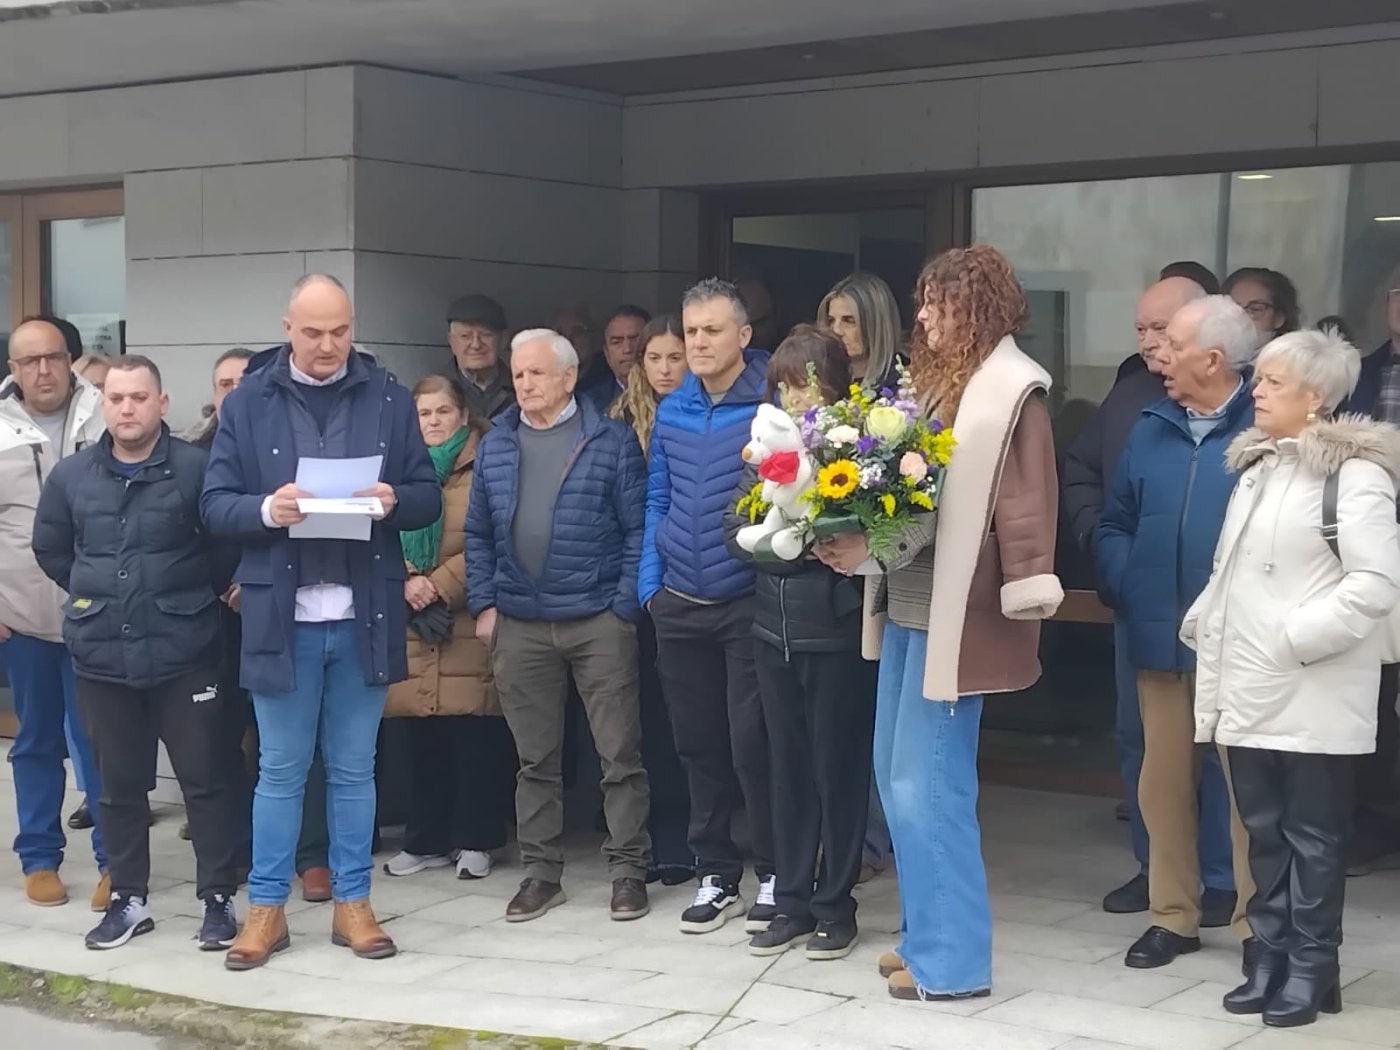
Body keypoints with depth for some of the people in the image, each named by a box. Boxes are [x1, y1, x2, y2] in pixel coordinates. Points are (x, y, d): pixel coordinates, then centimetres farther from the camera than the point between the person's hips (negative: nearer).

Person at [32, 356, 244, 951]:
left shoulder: (196, 469, -8)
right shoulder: (71, 476, 5)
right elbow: (51, 550, 18)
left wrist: (192, 593, 3)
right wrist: (100, 593, 14)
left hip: (182, 655, -4)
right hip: (101, 657, 4)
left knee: (205, 779, 3)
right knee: (119, 784, 12)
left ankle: (218, 899, 12)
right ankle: (129, 899, 24)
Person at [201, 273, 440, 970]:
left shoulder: (389, 399, 3)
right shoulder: (246, 403, 0)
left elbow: (428, 496, 4)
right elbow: (215, 505, -2)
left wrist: (395, 501, -18)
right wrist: (267, 510, -21)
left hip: (364, 615, 1)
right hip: (281, 615, -1)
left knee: (354, 769, 11)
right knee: (279, 770, 7)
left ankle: (352, 904, 20)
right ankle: (266, 908, 17)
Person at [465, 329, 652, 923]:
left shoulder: (611, 442, -2)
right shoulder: (495, 446, 10)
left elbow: (637, 528, -4)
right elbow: (478, 534, 14)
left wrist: (625, 607, -9)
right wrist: (483, 604, 5)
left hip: (598, 622, -4)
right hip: (519, 625, 4)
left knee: (619, 753, 0)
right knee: (534, 758, 10)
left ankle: (629, 871, 10)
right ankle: (541, 873, 19)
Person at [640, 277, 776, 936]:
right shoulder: (671, 410, 8)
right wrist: (650, 583, 7)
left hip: (749, 602, -5)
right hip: (680, 607, 5)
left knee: (751, 744, -4)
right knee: (697, 744, 10)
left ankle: (773, 875, 11)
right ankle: (716, 875, 22)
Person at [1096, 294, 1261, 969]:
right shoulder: (1151, 430, 9)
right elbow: (1115, 525, 13)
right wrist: (1124, 588, -1)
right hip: (1161, 637, 5)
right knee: (1163, 779, 10)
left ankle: (1255, 920, 14)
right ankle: (1173, 914, 22)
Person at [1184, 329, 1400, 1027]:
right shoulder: (1258, 465, 16)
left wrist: (1296, 636, -19)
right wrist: (1205, 623, 8)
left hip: (1313, 694, -7)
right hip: (1251, 689, 7)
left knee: (1311, 834, 1)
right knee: (1264, 830, 12)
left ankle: (1310, 970, 10)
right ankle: (1270, 959, 21)